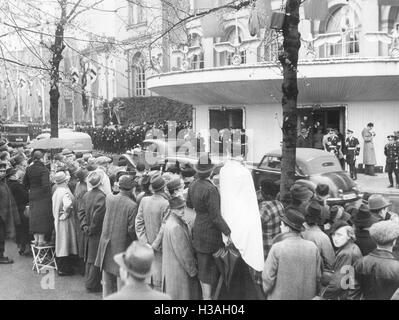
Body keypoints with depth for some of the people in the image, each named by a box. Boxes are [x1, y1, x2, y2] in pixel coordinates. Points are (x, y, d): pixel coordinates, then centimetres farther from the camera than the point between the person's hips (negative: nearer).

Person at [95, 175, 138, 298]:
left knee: (107, 279, 18)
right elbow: (131, 229, -18)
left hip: (106, 244, 5)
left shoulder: (109, 199, -6)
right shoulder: (132, 206, -19)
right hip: (122, 245, -5)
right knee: (121, 277, 8)